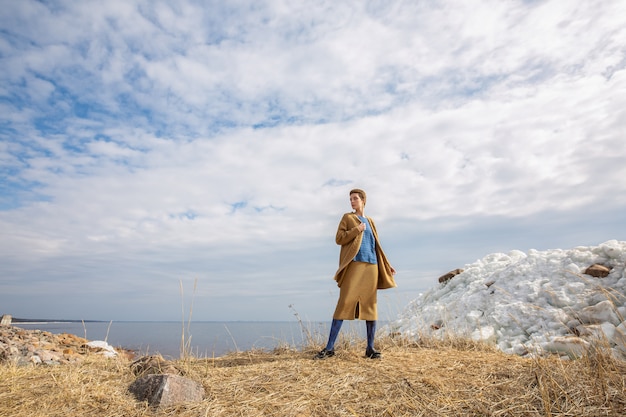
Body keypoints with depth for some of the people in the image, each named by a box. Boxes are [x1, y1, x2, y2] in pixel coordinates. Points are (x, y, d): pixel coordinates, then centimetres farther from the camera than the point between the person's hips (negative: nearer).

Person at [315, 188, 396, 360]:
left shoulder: (370, 221, 21)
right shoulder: (347, 218, 10)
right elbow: (339, 239, -2)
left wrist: (387, 265, 17)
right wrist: (357, 229, -9)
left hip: (371, 266, 4)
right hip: (354, 265, -4)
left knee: (371, 305, 3)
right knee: (344, 304, -10)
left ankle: (370, 348, 10)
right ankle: (330, 347, -6)